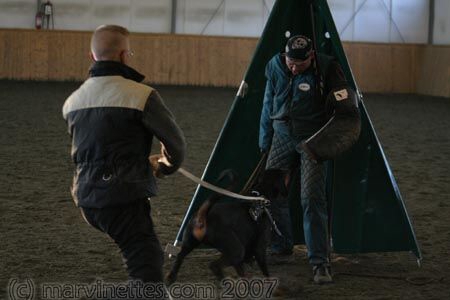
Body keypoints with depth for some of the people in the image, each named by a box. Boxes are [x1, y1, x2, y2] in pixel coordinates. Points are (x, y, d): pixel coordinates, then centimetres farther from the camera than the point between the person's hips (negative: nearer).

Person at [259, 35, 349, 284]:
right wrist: (265, 142, 15)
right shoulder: (275, 67, -1)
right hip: (283, 137, 5)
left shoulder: (326, 69, -14)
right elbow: (268, 105, 11)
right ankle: (280, 246, 26)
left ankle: (320, 262, -11)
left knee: (312, 198, -14)